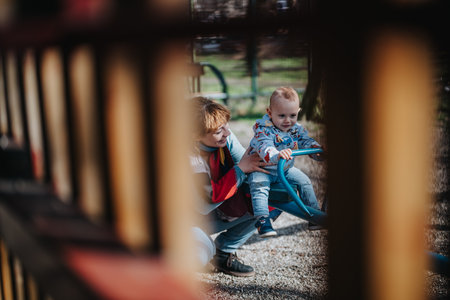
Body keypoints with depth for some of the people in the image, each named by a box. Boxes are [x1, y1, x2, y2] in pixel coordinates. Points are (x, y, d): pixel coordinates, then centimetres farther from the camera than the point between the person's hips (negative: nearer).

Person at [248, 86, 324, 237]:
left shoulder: (296, 129, -3)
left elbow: (306, 141, 3)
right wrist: (277, 154, -62)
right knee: (259, 185, -32)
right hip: (262, 169, -6)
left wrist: (318, 149, -20)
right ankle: (262, 221, -36)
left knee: (304, 181, 3)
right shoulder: (263, 128, -26)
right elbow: (264, 147, -41)